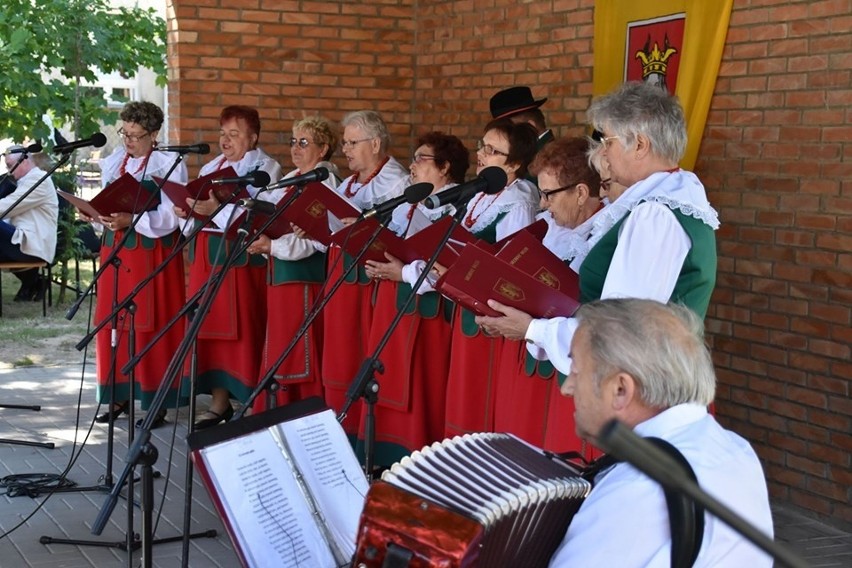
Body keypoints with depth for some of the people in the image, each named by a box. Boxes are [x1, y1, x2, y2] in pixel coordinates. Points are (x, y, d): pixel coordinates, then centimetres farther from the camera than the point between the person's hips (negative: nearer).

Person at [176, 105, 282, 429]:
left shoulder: (265, 168, -2)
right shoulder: (211, 168, 19)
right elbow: (201, 210, 19)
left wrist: (217, 210, -24)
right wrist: (188, 210, -2)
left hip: (243, 259, -6)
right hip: (207, 255, 7)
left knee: (243, 332, -5)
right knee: (212, 329, 5)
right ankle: (219, 403, 13)